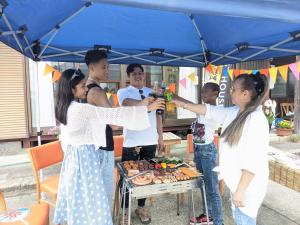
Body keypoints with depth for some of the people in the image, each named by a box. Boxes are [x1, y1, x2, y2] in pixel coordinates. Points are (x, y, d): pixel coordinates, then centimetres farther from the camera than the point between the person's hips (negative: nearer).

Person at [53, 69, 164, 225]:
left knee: (76, 194, 23)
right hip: (84, 157, -9)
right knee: (89, 196, 6)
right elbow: (113, 115, -28)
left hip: (72, 155, 9)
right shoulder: (81, 109, -24)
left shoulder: (64, 107, 4)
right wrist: (147, 108, -26)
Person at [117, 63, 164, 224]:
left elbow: (157, 115, 14)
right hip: (131, 142, -4)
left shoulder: (151, 92, 12)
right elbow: (128, 103, -25)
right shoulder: (123, 92, -2)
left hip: (150, 141, 4)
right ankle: (125, 210, 25)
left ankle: (141, 207, 30)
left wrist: (160, 137, 11)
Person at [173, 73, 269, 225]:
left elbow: (253, 161, -26)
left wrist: (241, 190, -22)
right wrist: (183, 104, 9)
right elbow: (209, 110, 10)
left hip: (248, 185, -8)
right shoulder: (234, 113, 1)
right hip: (237, 181, 8)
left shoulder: (256, 119, -24)